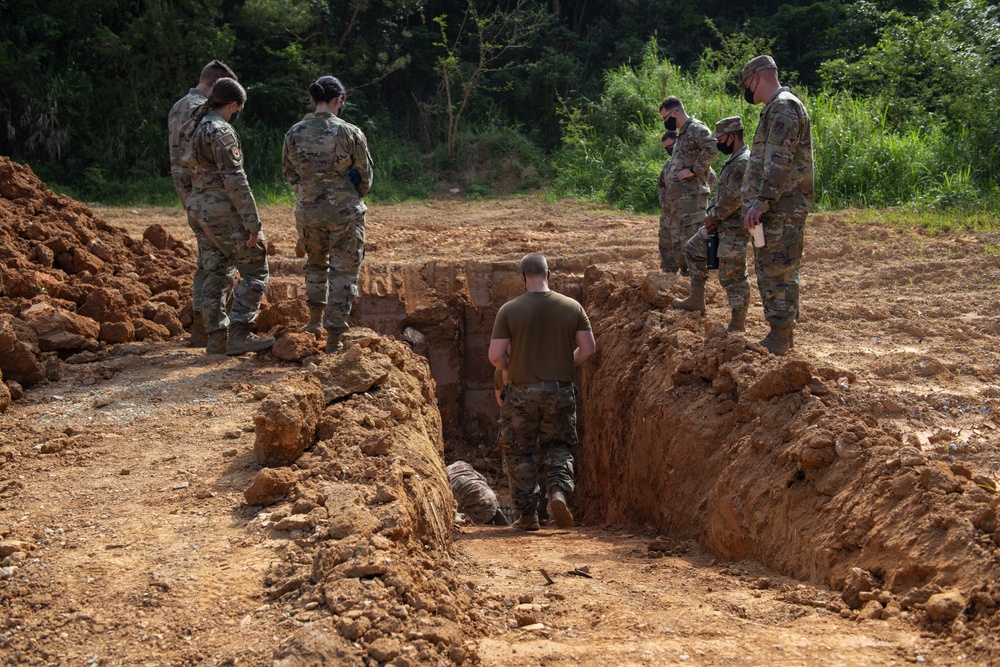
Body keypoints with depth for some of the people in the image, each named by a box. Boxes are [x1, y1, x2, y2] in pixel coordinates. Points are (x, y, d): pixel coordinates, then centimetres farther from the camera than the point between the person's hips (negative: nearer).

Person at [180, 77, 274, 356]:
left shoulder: (193, 129, 13)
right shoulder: (221, 132, -16)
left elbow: (186, 177, 18)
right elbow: (235, 181, -20)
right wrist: (253, 223, -19)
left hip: (201, 211, 9)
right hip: (225, 212, -9)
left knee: (216, 274, 13)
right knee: (255, 270, -3)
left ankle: (216, 338, 13)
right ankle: (239, 334, -10)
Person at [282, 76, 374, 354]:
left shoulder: (294, 133, -2)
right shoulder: (350, 133, -11)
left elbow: (289, 171, 10)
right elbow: (365, 176, -1)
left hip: (308, 212, 4)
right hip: (345, 212, -3)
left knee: (315, 263, 27)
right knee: (343, 271, 5)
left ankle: (315, 320, 34)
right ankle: (334, 339, 3)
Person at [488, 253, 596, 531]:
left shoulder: (510, 310, -7)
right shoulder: (572, 307, -1)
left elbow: (495, 355, -11)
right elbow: (588, 349, -2)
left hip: (523, 391, -1)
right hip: (561, 390, 2)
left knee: (521, 453, 10)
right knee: (558, 446, 15)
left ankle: (527, 515, 12)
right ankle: (559, 490, -12)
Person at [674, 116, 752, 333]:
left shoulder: (744, 162, -20)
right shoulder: (733, 161, 14)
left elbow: (733, 199, -25)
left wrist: (713, 216, -12)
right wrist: (712, 214, 5)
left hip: (734, 229, -11)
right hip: (722, 225, 11)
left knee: (732, 277, -8)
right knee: (693, 249, 22)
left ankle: (738, 325, -2)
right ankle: (696, 299, 28)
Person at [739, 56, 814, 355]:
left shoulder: (784, 107, -13)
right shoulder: (776, 108, 20)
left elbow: (778, 162, -22)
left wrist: (760, 203, -24)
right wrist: (758, 204, 21)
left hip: (781, 208, -11)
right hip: (773, 209, 11)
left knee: (778, 272, -8)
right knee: (768, 271, 14)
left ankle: (780, 339, -6)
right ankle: (779, 334, 20)